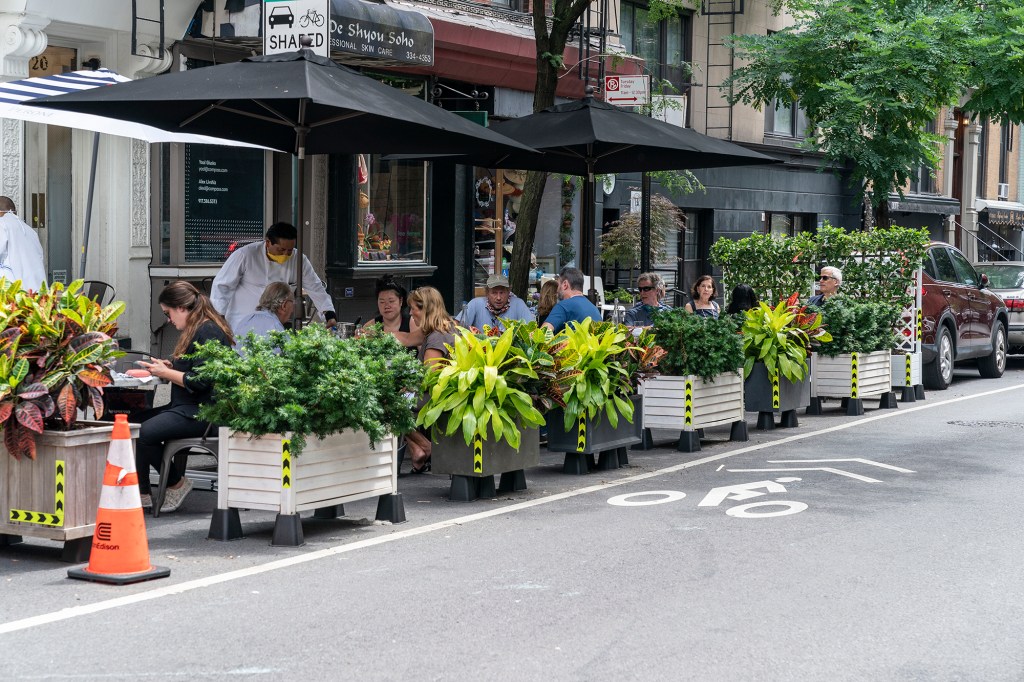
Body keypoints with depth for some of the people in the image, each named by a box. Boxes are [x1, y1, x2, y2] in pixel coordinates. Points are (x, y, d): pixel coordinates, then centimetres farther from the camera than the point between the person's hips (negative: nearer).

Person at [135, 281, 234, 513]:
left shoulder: (207, 333, -15)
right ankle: (141, 493, -6)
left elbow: (200, 382, -21)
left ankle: (177, 484, -5)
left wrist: (166, 373, -10)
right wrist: (168, 366, 10)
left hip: (203, 414, -11)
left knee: (145, 433, -26)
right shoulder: (197, 330, 19)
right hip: (188, 407, 11)